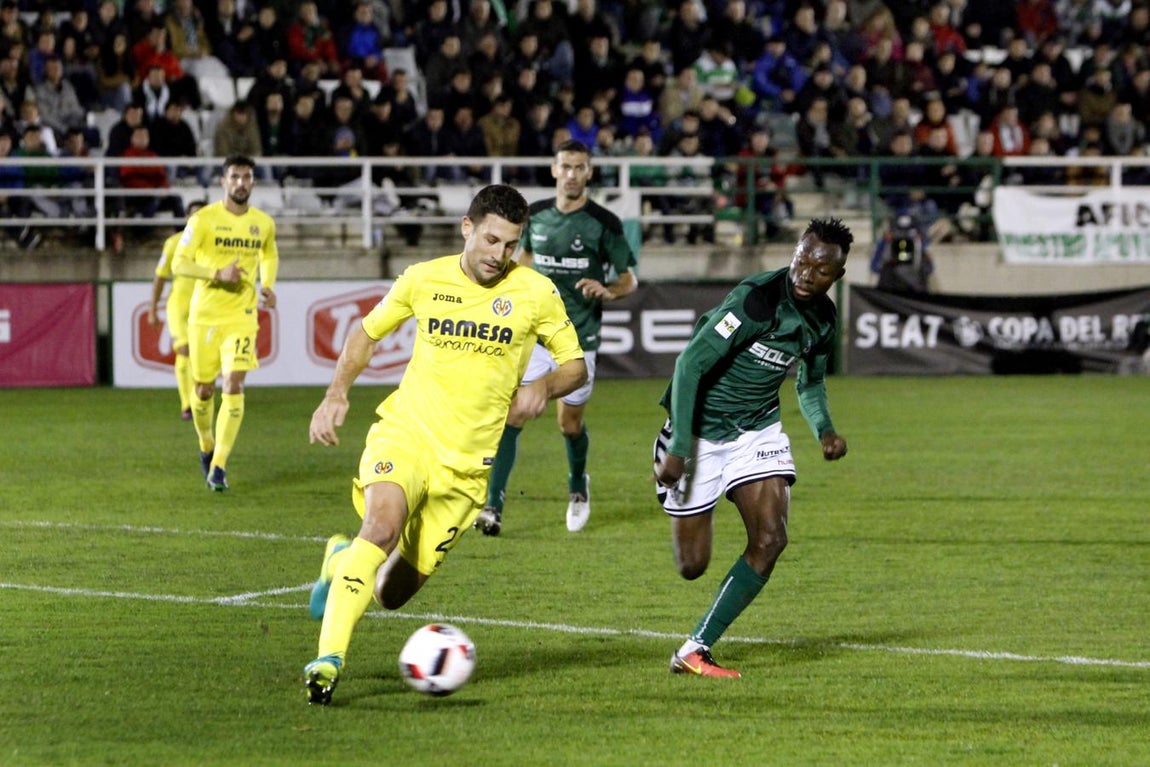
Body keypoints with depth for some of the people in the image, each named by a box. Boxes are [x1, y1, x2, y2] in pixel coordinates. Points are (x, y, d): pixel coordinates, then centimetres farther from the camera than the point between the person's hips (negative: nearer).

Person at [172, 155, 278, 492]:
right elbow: (179, 264, -9)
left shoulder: (264, 223, 4)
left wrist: (268, 284, 5)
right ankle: (206, 446, 37)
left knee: (233, 385, -15)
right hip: (204, 315, -1)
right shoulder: (204, 219, -7)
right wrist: (218, 273, -21)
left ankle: (218, 466, -13)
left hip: (242, 316, 1)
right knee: (204, 389, 7)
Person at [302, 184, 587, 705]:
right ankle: (328, 658, -29)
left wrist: (544, 387, -15)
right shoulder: (424, 279, 1)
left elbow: (575, 365, 7)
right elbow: (367, 332, 16)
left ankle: (342, 561, 36)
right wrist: (337, 393, 2)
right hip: (405, 433, -1)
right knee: (383, 525, -32)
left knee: (393, 594, 2)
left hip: (466, 462, 1)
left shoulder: (534, 293, -1)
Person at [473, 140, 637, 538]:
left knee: (570, 424, 8)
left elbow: (629, 279, -3)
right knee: (512, 416, -12)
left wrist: (606, 291, -23)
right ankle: (493, 507, -15)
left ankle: (578, 486, 40)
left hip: (579, 340, -2)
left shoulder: (604, 223, -8)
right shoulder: (535, 216, 3)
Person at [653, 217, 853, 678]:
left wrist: (824, 429, -4)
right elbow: (691, 363, -26)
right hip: (701, 430, -6)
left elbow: (811, 382, 17)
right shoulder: (757, 299, -25)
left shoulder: (823, 318, -2)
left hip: (758, 430, 6)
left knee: (771, 539, -15)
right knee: (692, 566, 1)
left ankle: (696, 650, -7)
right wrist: (678, 448, -28)